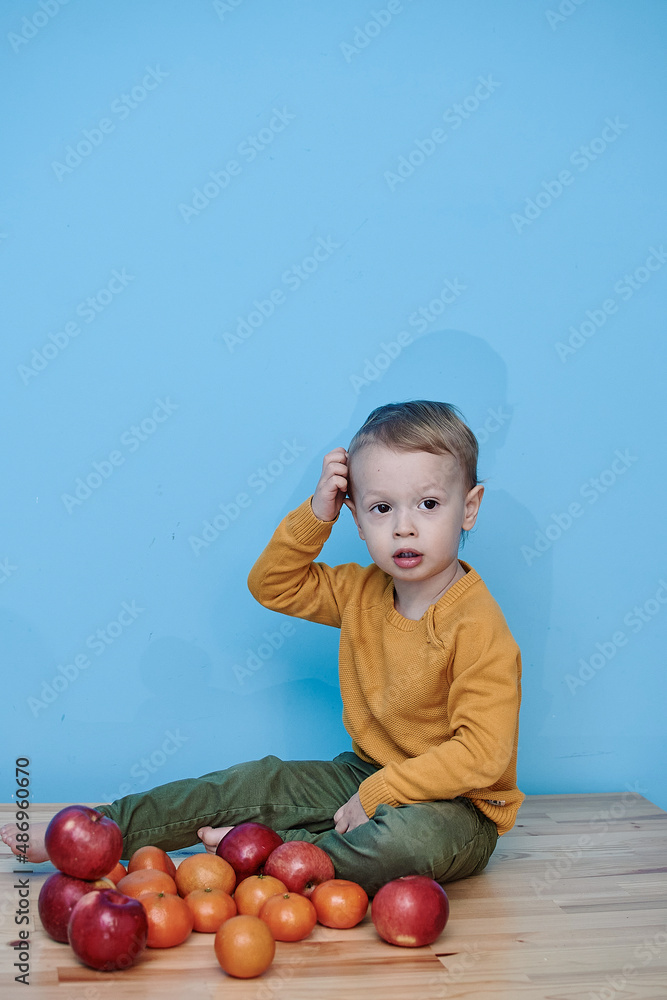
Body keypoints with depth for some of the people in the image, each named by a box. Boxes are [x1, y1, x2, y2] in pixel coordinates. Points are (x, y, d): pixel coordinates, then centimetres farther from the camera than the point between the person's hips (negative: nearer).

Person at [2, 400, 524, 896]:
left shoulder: (480, 628, -23)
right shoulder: (363, 591, 1)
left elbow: (482, 753, -26)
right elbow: (272, 586, 11)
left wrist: (378, 793, -25)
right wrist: (317, 514, -5)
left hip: (453, 803, -7)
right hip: (365, 773, 7)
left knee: (416, 839, -40)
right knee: (258, 782, 1)